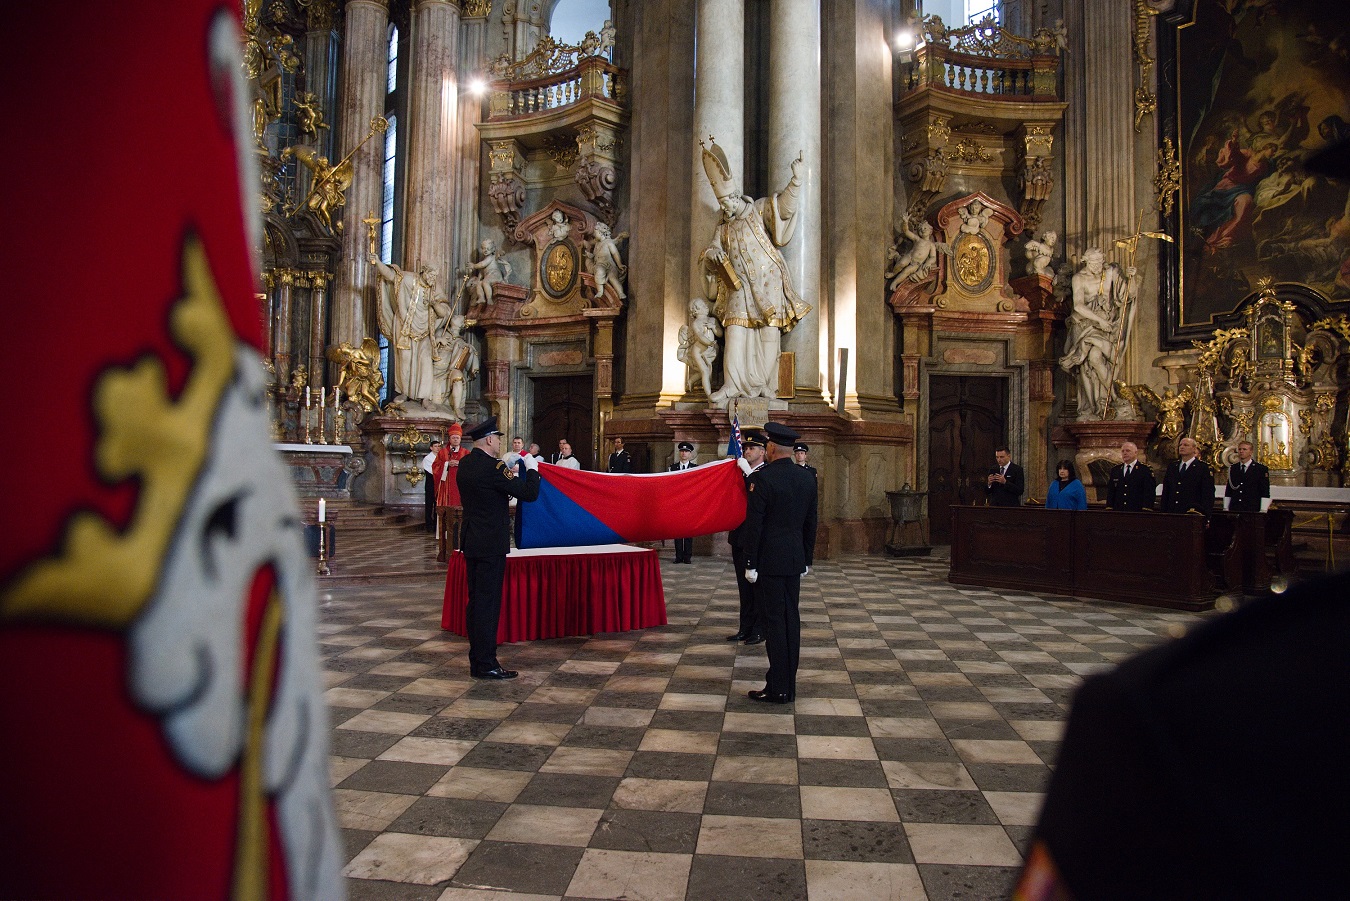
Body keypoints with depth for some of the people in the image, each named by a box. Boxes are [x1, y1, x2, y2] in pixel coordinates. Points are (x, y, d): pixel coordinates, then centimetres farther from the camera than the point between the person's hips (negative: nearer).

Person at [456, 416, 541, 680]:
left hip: (472, 542, 9)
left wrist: (508, 473, 15)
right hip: (490, 545, -9)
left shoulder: (465, 464, 8)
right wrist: (532, 469, -3)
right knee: (488, 602, -3)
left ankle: (476, 660, 21)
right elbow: (529, 493, -18)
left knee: (475, 600, 13)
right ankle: (485, 664, 2)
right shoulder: (492, 467, -19)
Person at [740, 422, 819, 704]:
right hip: (795, 560, 6)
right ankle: (789, 686, 18)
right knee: (791, 619, 11)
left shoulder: (762, 478, -14)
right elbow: (811, 523, 12)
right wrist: (807, 559, 19)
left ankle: (778, 689, 4)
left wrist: (750, 564, -8)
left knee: (775, 622, -2)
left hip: (769, 561, -6)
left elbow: (754, 525, -14)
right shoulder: (807, 478, 6)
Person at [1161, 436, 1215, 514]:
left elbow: (1208, 495, -4)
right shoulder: (1171, 466, 16)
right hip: (1171, 514, 4)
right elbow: (1165, 493, 16)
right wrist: (1164, 513, 8)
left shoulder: (1204, 467, 1)